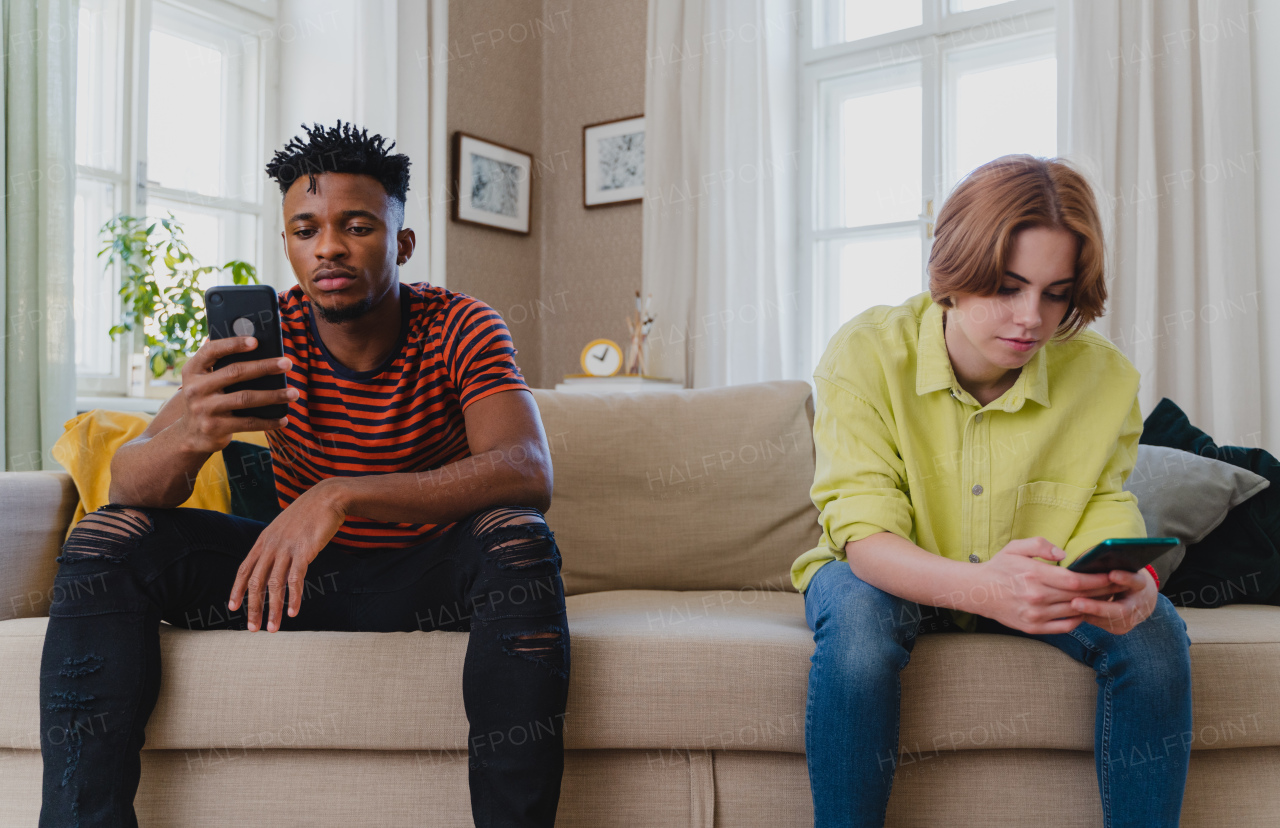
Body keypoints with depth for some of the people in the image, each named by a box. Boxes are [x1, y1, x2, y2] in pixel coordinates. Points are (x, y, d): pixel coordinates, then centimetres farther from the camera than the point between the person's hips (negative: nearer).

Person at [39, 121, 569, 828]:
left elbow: (528, 472, -32)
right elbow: (128, 482, -14)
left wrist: (342, 495, -44)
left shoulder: (459, 330, -14)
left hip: (427, 581, -2)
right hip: (300, 572, 3)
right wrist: (189, 437, -41)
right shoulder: (262, 336, -7)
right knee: (104, 538, -13)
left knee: (519, 538, -34)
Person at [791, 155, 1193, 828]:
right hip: (889, 578, -2)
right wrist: (981, 587, -48)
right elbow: (865, 534, -28)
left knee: (1154, 629, -22)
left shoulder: (1104, 377, -13)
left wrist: (1129, 583, -39)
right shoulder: (865, 354, -22)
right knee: (856, 613, -35)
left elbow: (1107, 527, -13)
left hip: (1034, 593, 3)